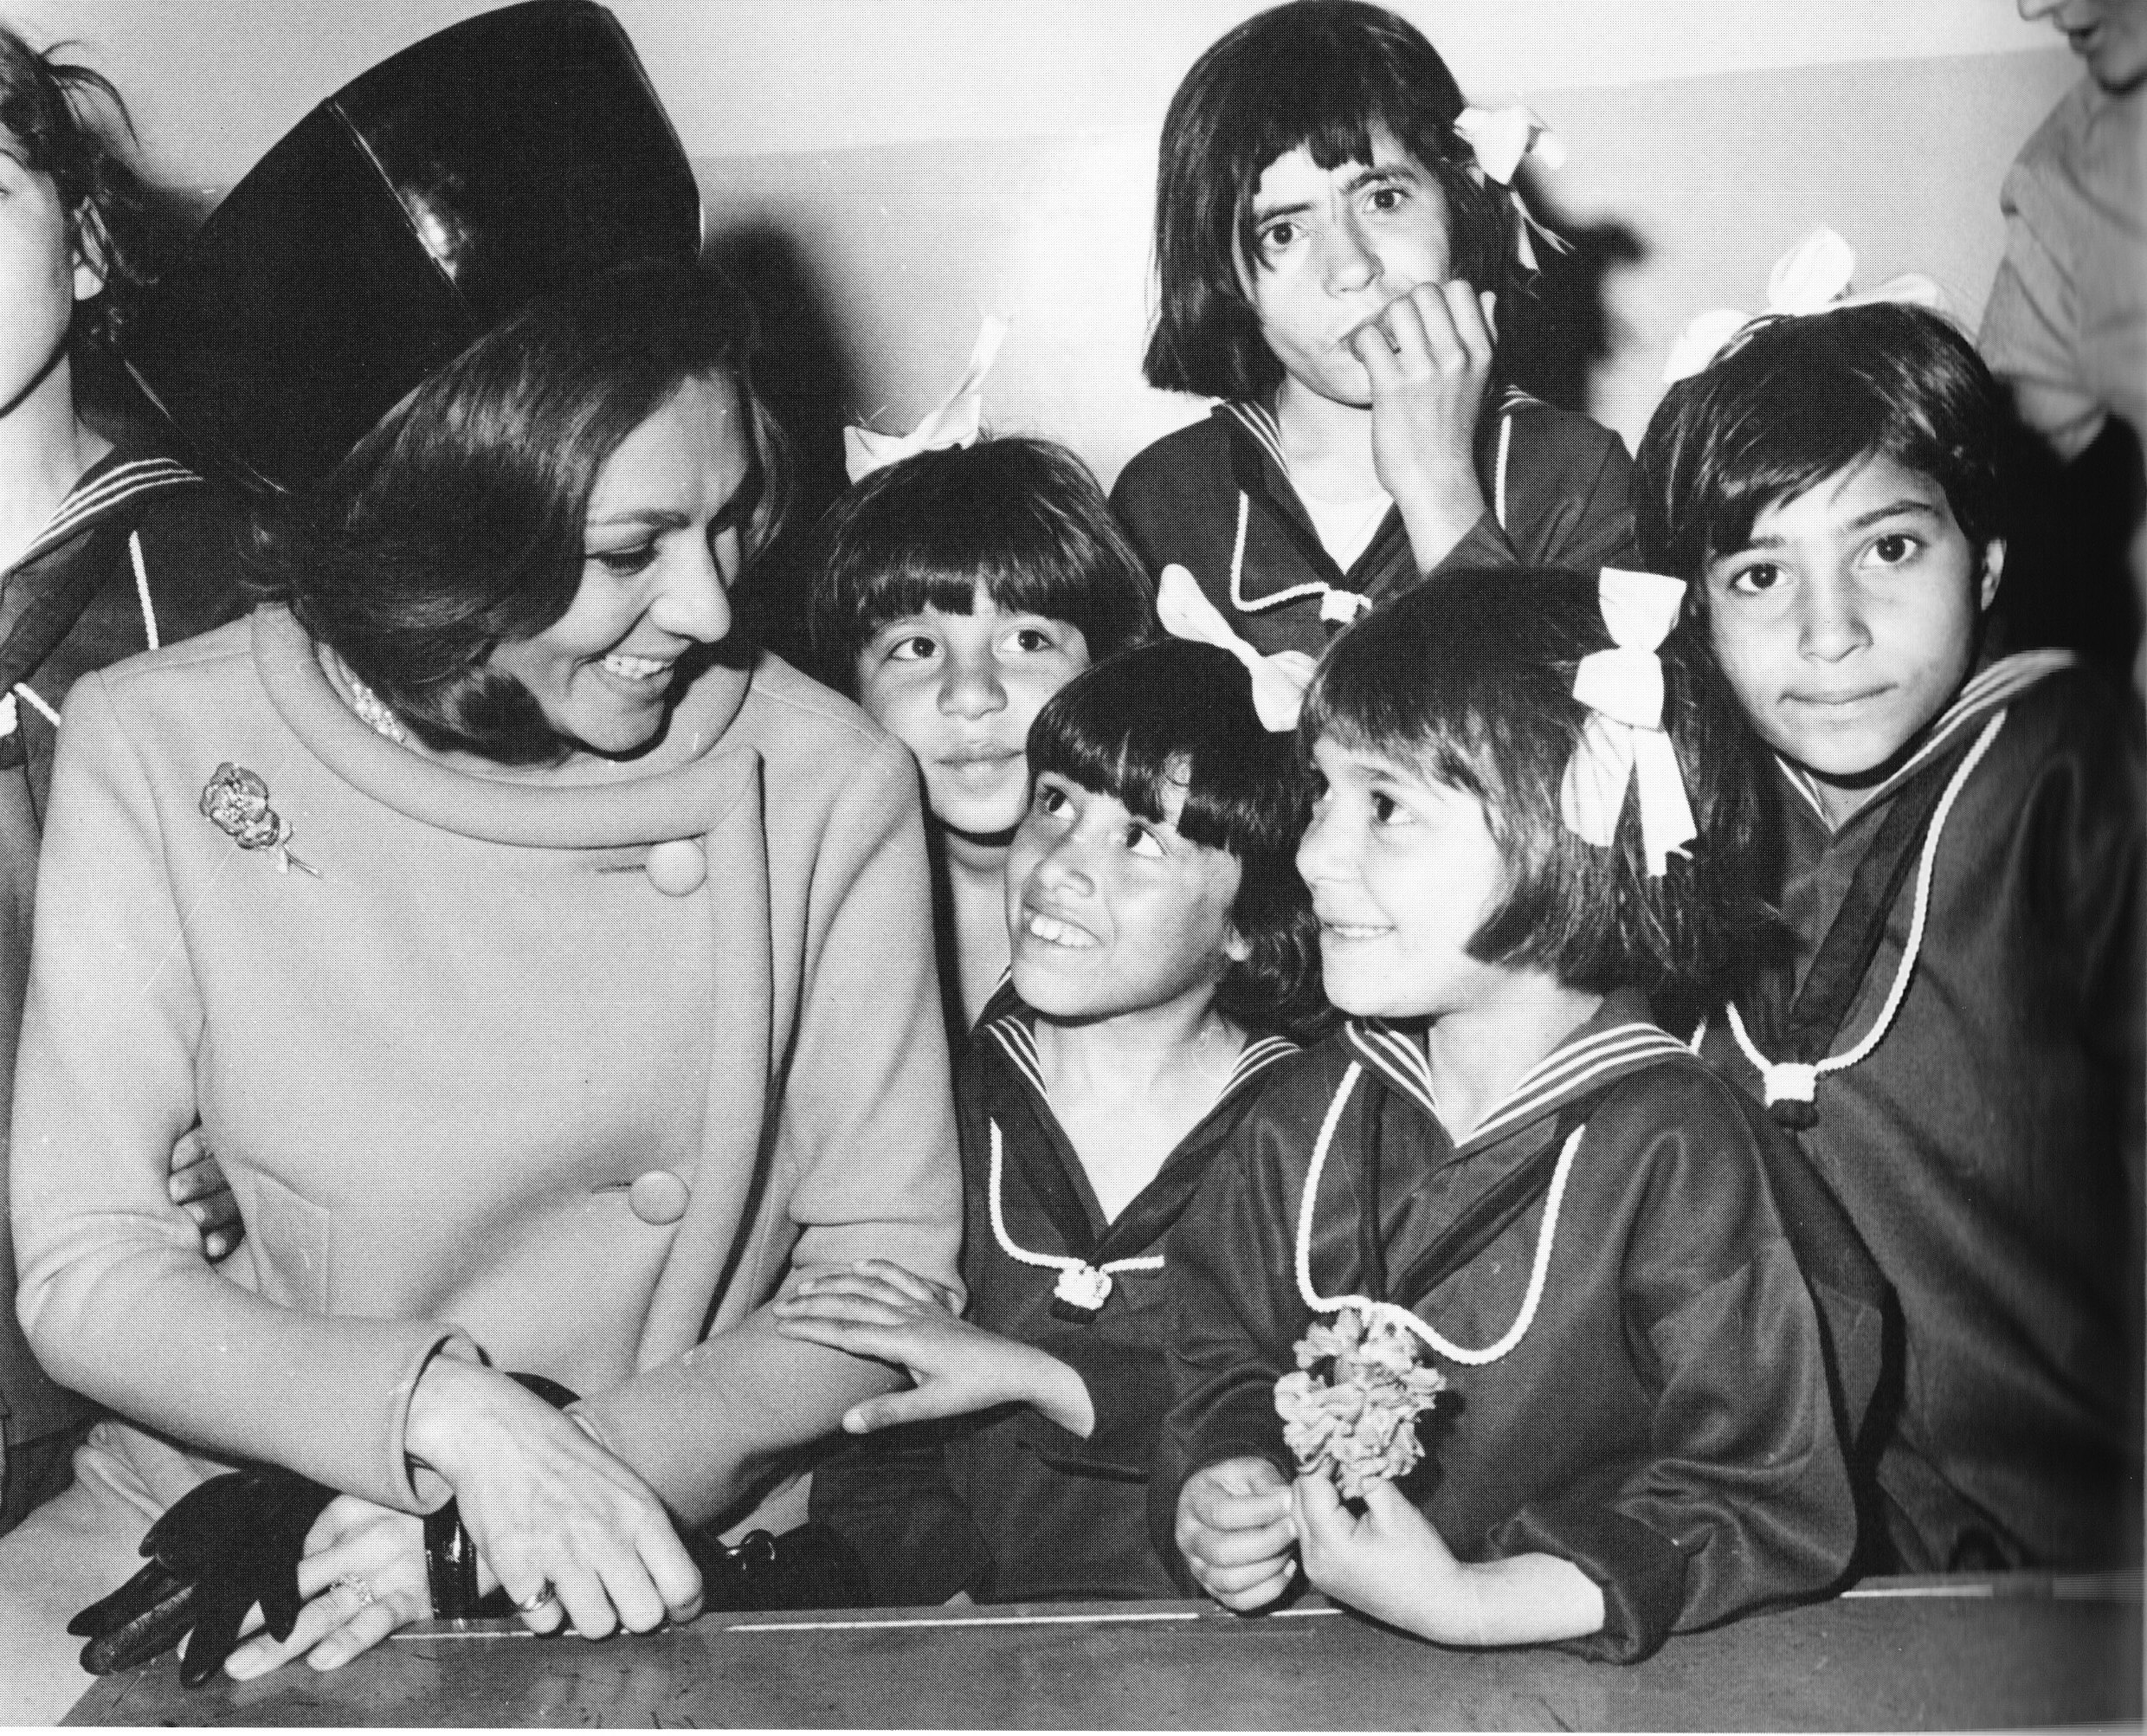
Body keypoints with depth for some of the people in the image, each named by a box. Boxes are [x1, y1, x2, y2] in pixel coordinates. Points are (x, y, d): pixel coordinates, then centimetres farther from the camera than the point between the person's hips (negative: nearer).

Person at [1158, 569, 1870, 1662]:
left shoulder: (1676, 1153, -14)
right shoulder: (1304, 1115, 3)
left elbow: (1773, 1509, -13)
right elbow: (1221, 1352, 16)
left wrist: (1466, 1603, -21)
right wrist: (1209, 1494, -6)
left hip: (1594, 1687, -4)